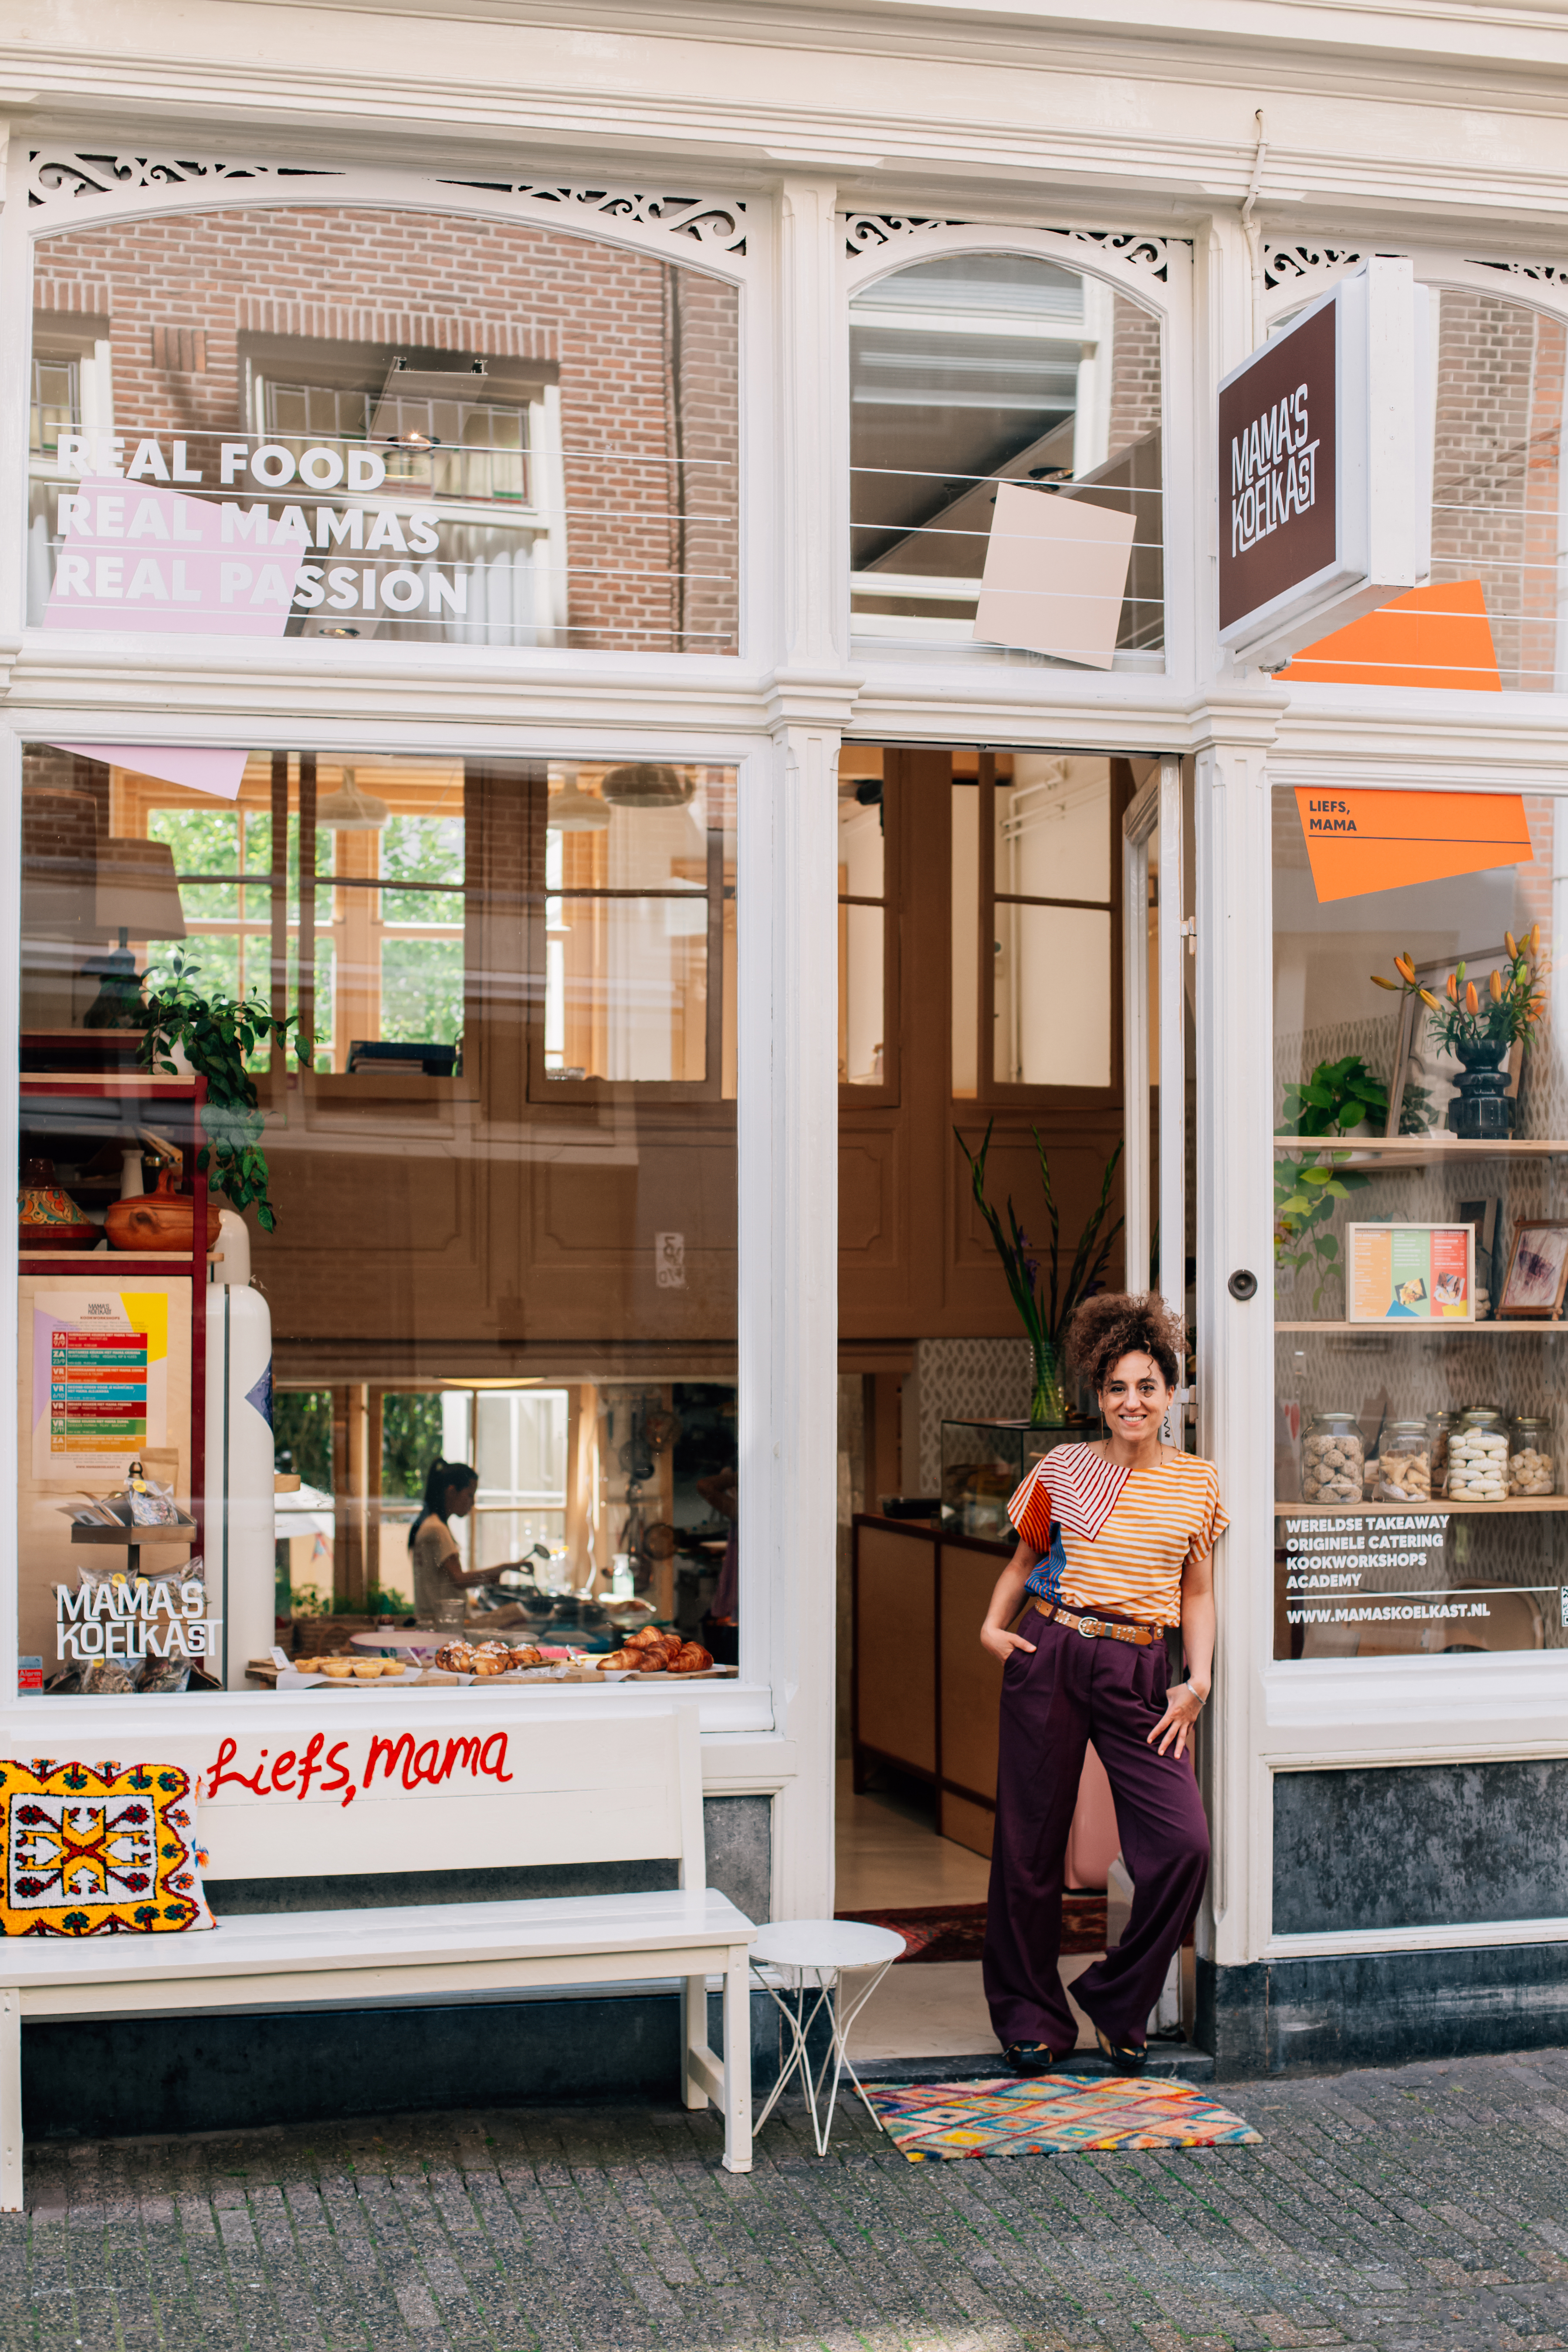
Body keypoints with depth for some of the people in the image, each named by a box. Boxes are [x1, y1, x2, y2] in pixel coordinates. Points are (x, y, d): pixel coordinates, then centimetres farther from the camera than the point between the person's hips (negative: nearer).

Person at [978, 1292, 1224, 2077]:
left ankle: (1119, 2005, 10)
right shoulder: (1062, 1469, 4)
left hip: (1138, 1673, 1)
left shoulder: (1197, 1483, 7)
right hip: (1049, 1660, -1)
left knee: (1184, 1844, -12)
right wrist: (993, 1625, 0)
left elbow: (1198, 1594, 13)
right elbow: (1024, 1558, 15)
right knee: (1031, 1844, 3)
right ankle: (1031, 2018, 22)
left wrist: (1199, 1680, 1)